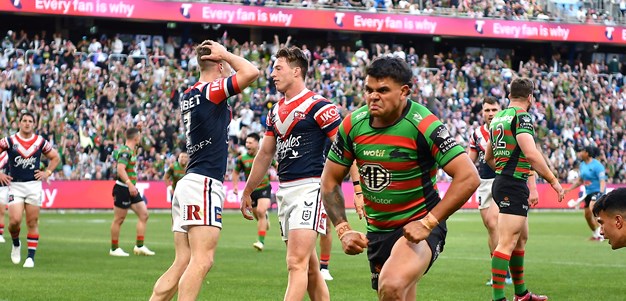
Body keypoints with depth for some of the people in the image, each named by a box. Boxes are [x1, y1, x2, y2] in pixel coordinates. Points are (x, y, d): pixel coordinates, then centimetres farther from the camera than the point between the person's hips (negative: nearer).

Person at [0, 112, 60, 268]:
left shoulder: (40, 142, 4)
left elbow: (55, 157, 16)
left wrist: (47, 173, 4)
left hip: (34, 185, 1)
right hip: (15, 185, -1)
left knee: (32, 223, 0)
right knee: (15, 220, -13)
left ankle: (31, 256, 7)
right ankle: (16, 244, 17)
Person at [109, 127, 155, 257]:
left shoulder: (131, 151, 14)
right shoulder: (125, 151, -15)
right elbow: (120, 169, -28)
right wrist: (130, 185, -36)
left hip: (131, 189, 10)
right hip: (122, 189, -10)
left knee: (143, 214, 4)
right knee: (119, 219, -1)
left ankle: (139, 246, 6)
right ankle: (114, 249, 8)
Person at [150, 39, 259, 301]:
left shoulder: (188, 96, 16)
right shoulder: (210, 91, -9)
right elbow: (251, 72, -19)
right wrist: (225, 54, -4)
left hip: (189, 183, 9)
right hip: (204, 183, -9)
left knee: (183, 263, 8)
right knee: (202, 261, -13)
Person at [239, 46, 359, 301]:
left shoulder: (318, 106, -9)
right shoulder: (275, 111, 16)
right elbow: (265, 154, 24)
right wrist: (247, 192, 27)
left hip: (310, 188, -8)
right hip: (284, 191, 8)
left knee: (297, 263, -17)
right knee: (309, 266, 12)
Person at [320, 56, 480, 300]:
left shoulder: (423, 126, -19)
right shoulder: (353, 125, -4)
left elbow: (468, 177, -23)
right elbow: (330, 180, 8)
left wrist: (428, 223, -24)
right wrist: (343, 230, -5)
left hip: (418, 226, -6)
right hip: (376, 232, 6)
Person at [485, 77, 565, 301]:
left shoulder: (497, 118, 16)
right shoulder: (522, 117, -11)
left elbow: (488, 157, 25)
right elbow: (530, 153, -24)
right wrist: (553, 181, -19)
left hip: (502, 182, 10)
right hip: (515, 185, -10)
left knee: (521, 239, 19)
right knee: (507, 243, -13)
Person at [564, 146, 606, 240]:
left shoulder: (597, 165, -15)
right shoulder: (582, 165, 9)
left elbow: (602, 180, -20)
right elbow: (580, 180, 22)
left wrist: (601, 192, -35)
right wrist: (569, 189, 18)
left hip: (597, 191, -8)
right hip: (588, 192, 8)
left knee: (592, 208, -31)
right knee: (587, 215, 9)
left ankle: (599, 232, -32)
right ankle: (595, 234, 29)